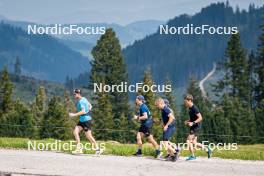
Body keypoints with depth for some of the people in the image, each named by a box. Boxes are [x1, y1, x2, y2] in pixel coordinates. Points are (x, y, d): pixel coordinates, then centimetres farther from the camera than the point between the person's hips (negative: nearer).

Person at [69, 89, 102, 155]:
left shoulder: (81, 101, -18)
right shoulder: (83, 99, 11)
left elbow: (83, 111, -29)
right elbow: (90, 106, 23)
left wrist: (74, 115, -27)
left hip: (86, 120, -10)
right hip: (82, 120, 10)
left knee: (88, 136, -5)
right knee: (75, 132, -2)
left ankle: (97, 149, 7)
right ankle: (79, 149, -3)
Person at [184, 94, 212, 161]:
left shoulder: (194, 108, -16)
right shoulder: (190, 108, 12)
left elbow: (200, 118, -20)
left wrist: (193, 123, -27)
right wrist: (187, 121, 9)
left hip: (196, 127, -9)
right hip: (193, 127, 9)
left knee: (189, 140, -11)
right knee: (194, 143, 10)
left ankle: (192, 156, -3)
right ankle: (207, 149, 21)